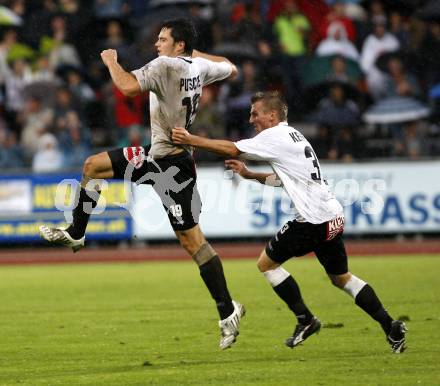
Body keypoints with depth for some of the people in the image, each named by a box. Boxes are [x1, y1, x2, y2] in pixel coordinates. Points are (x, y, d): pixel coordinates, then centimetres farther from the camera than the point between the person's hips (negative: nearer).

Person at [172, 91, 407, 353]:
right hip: (333, 216, 9)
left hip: (313, 219, -9)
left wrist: (190, 140, -6)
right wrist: (249, 174, 24)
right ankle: (391, 327, 10)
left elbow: (232, 149, -10)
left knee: (267, 262, 3)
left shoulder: (275, 136, -7)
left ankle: (305, 319, 4)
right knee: (341, 277, 18)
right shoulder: (293, 135, 22)